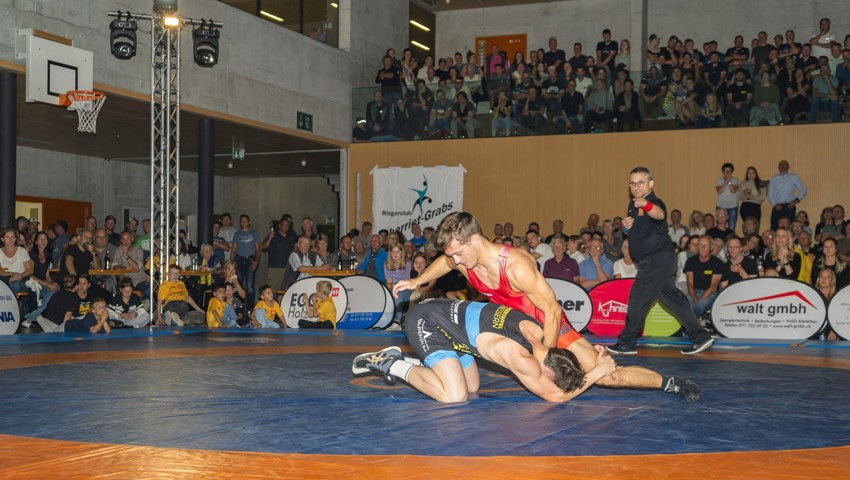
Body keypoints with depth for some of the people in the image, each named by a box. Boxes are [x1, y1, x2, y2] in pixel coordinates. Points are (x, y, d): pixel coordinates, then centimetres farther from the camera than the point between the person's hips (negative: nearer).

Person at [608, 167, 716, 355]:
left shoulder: (654, 203, -16)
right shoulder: (633, 205, 13)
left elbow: (659, 214, -41)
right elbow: (636, 230, 27)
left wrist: (646, 205, -64)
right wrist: (626, 225, 2)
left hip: (658, 260, -10)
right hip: (654, 261, 10)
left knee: (638, 298, -5)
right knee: (673, 299, 11)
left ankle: (626, 343, 5)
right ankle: (700, 337, 15)